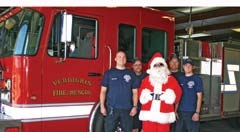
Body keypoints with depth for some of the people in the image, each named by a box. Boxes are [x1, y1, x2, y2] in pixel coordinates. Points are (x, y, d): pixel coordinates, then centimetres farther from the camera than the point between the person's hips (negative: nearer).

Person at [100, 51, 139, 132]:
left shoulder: (131, 74, 8)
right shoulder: (109, 73, 5)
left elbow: (134, 92, 8)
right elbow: (103, 91, 4)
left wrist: (134, 106, -1)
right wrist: (102, 106, -4)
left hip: (127, 109, 1)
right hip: (111, 109, -1)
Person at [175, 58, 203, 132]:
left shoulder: (197, 79, -2)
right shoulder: (180, 79, 9)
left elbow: (199, 97, -4)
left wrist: (197, 112, -11)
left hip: (192, 112, -4)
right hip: (180, 111, 4)